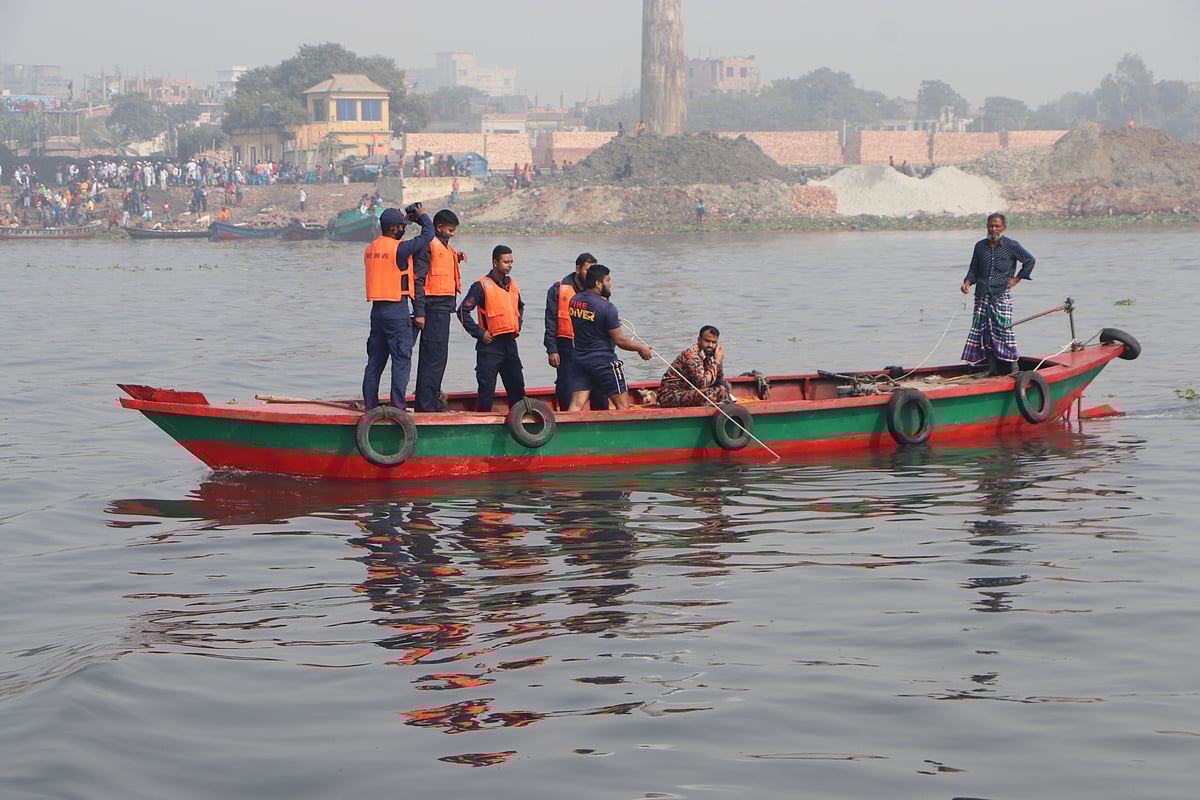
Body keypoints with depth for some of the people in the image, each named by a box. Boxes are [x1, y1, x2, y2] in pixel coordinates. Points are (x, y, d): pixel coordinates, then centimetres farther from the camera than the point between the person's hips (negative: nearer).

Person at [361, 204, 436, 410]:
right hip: (397, 310, -7)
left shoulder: (370, 249, 8)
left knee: (375, 360, 12)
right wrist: (422, 215, 12)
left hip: (377, 308, 7)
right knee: (401, 359, -3)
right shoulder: (399, 248, -14)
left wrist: (405, 219, 30)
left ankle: (370, 403, 14)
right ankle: (398, 405, -6)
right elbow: (427, 234, -6)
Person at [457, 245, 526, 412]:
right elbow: (463, 311, -11)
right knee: (486, 389, -4)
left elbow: (520, 307, 31)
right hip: (490, 344, -6)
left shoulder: (512, 284, 12)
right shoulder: (482, 285, -9)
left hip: (510, 343, 6)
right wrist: (479, 333, -13)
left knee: (517, 387, 9)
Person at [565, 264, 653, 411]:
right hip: (603, 361, -6)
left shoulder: (574, 301, 4)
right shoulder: (607, 308, -17)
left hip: (579, 359, 6)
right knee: (623, 405, 6)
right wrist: (640, 348, 3)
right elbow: (619, 340, -13)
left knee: (576, 405, 2)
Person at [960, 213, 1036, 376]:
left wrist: (1016, 279, 4)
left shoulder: (1012, 246, 0)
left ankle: (1012, 369, 0)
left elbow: (1030, 261, 10)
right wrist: (967, 283, -4)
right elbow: (973, 270, 16)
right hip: (982, 296, 4)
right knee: (983, 332, 1)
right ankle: (993, 370, 7)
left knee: (1003, 330, -8)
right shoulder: (980, 246, 12)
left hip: (1002, 296, -4)